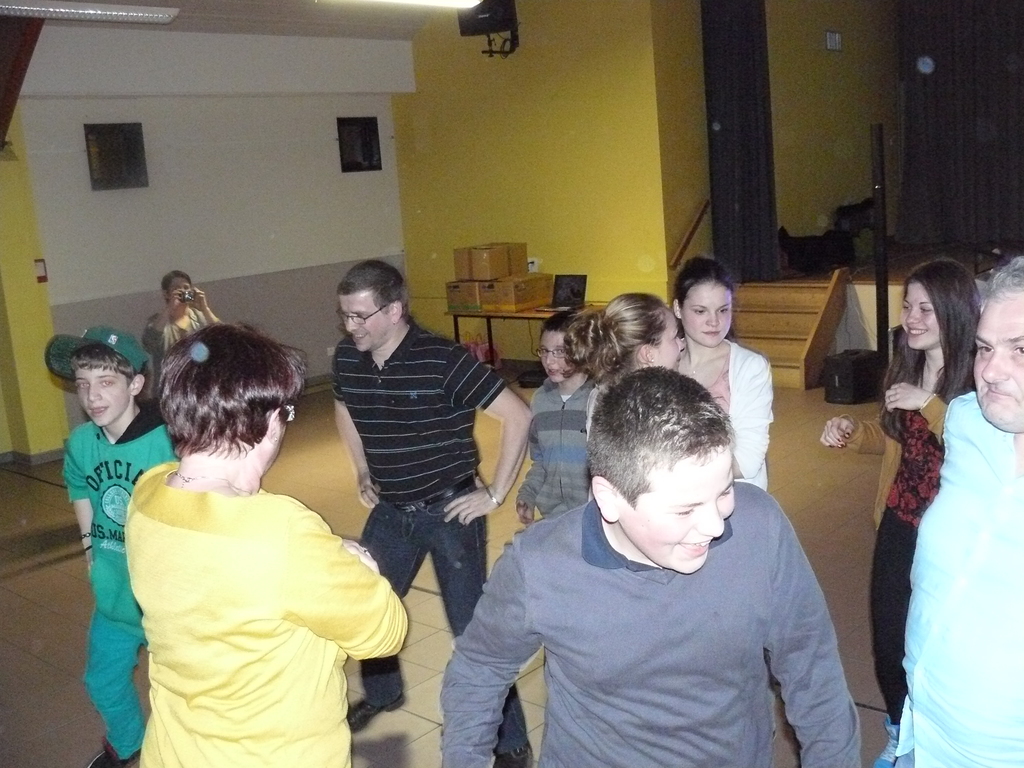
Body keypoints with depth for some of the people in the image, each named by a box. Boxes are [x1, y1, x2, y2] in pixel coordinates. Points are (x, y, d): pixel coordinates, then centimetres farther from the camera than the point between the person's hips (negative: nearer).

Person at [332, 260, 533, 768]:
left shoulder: (442, 360, -22)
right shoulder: (347, 359, -4)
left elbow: (518, 416, -20)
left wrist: (496, 494, -16)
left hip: (449, 510, -6)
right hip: (390, 511, 6)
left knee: (472, 627, -1)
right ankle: (382, 694, 48)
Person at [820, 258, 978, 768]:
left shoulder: (981, 376, -16)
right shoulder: (904, 367, 5)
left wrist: (928, 402, -28)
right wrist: (850, 432, 1)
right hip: (900, 522, 6)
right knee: (887, 638, 13)